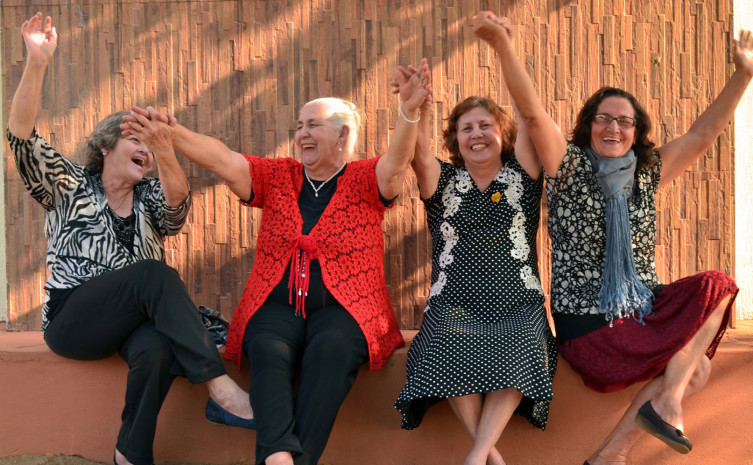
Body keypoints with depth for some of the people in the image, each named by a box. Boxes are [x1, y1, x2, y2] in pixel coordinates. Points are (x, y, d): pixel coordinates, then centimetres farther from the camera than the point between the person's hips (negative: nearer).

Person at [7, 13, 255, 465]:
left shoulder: (150, 198, 17)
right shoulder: (69, 187, 11)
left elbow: (177, 204, -10)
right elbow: (23, 138, -7)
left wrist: (165, 151, -32)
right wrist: (37, 64, -22)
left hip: (134, 319, 3)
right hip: (72, 318, -2)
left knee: (155, 348, -36)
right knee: (155, 272, -31)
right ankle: (221, 387, -36)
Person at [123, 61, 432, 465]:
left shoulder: (363, 181, 8)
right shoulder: (277, 177, 17)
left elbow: (396, 163, -13)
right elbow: (224, 161, 4)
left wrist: (408, 114, -32)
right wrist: (173, 135, -12)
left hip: (344, 308, -2)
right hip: (276, 306, 2)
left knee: (330, 351, -35)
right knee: (267, 351, -30)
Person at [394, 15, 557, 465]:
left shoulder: (521, 175, 14)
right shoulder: (444, 180, 15)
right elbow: (420, 155, -7)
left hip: (517, 303, 0)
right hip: (454, 304, 0)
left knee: (520, 350, -33)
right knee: (448, 347, -33)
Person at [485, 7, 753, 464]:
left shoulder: (646, 173, 8)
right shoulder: (570, 168, -5)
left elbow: (704, 133, 4)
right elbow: (534, 113, -19)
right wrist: (505, 48, -33)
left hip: (643, 311, 7)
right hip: (587, 323, -7)